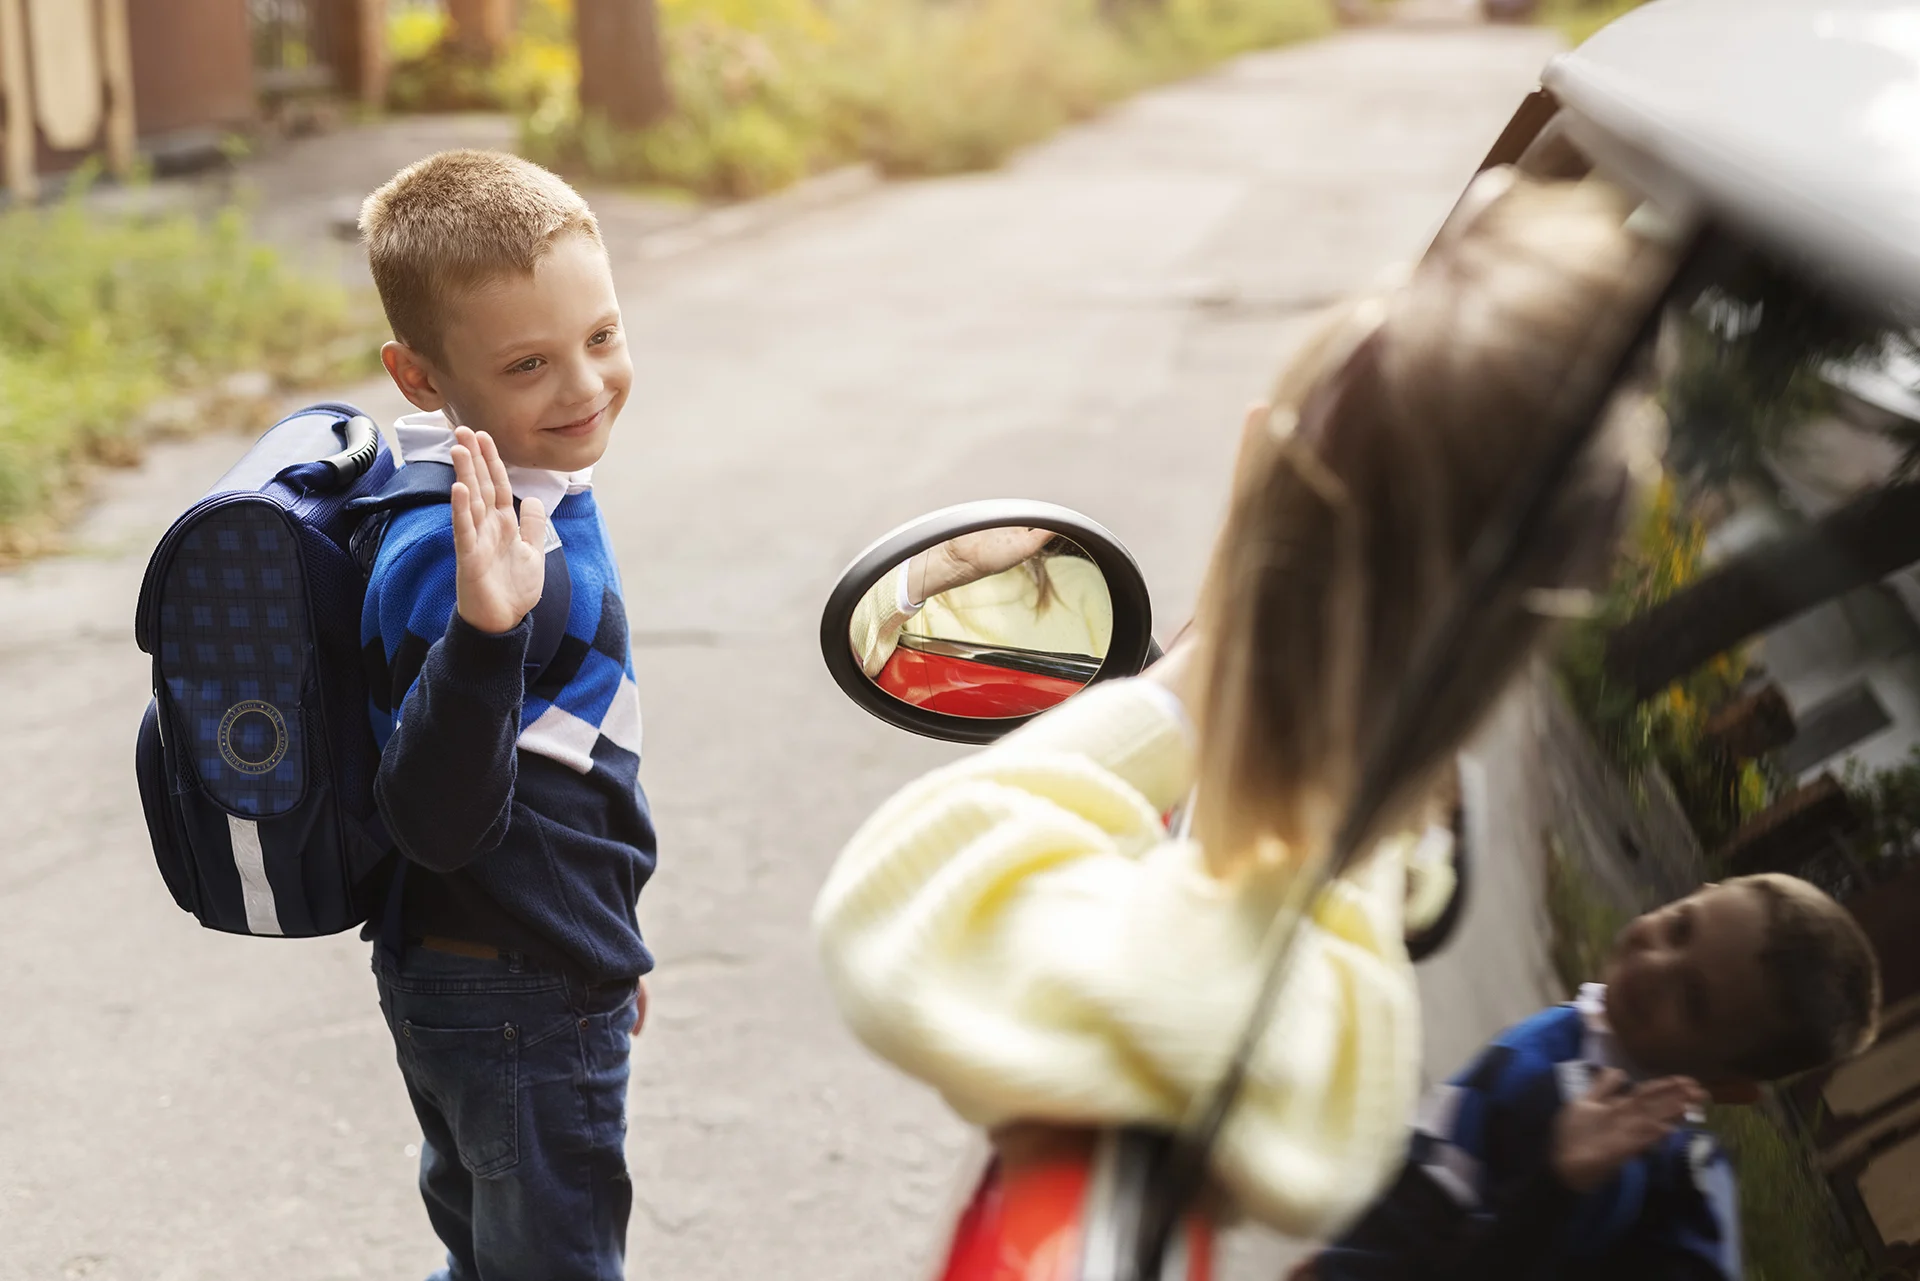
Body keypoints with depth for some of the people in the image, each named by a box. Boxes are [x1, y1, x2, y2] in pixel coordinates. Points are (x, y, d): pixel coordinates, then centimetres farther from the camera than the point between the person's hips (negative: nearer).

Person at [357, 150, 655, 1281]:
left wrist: (602, 941, 24)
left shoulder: (537, 499, 3)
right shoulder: (453, 557, -28)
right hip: (522, 1012, -9)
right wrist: (483, 634, -48)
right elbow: (440, 820, -33)